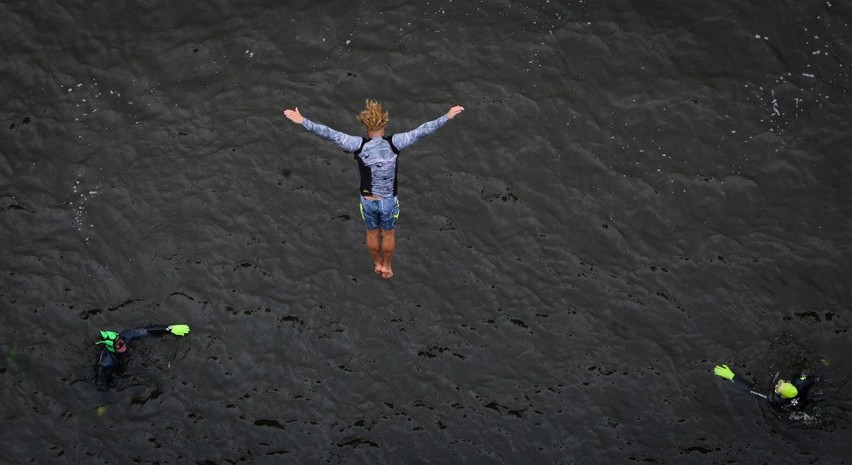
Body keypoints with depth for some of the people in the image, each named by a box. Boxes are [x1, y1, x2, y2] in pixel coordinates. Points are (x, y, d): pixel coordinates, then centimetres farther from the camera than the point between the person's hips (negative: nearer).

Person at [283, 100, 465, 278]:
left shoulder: (359, 145, -20)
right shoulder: (394, 143, -20)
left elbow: (329, 133, -20)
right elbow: (421, 131, -19)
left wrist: (302, 121, -16)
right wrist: (447, 116, -14)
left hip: (368, 201, 1)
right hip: (389, 201, 0)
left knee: (372, 234, 25)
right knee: (388, 235, 24)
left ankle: (378, 264, 45)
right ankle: (386, 266, 41)